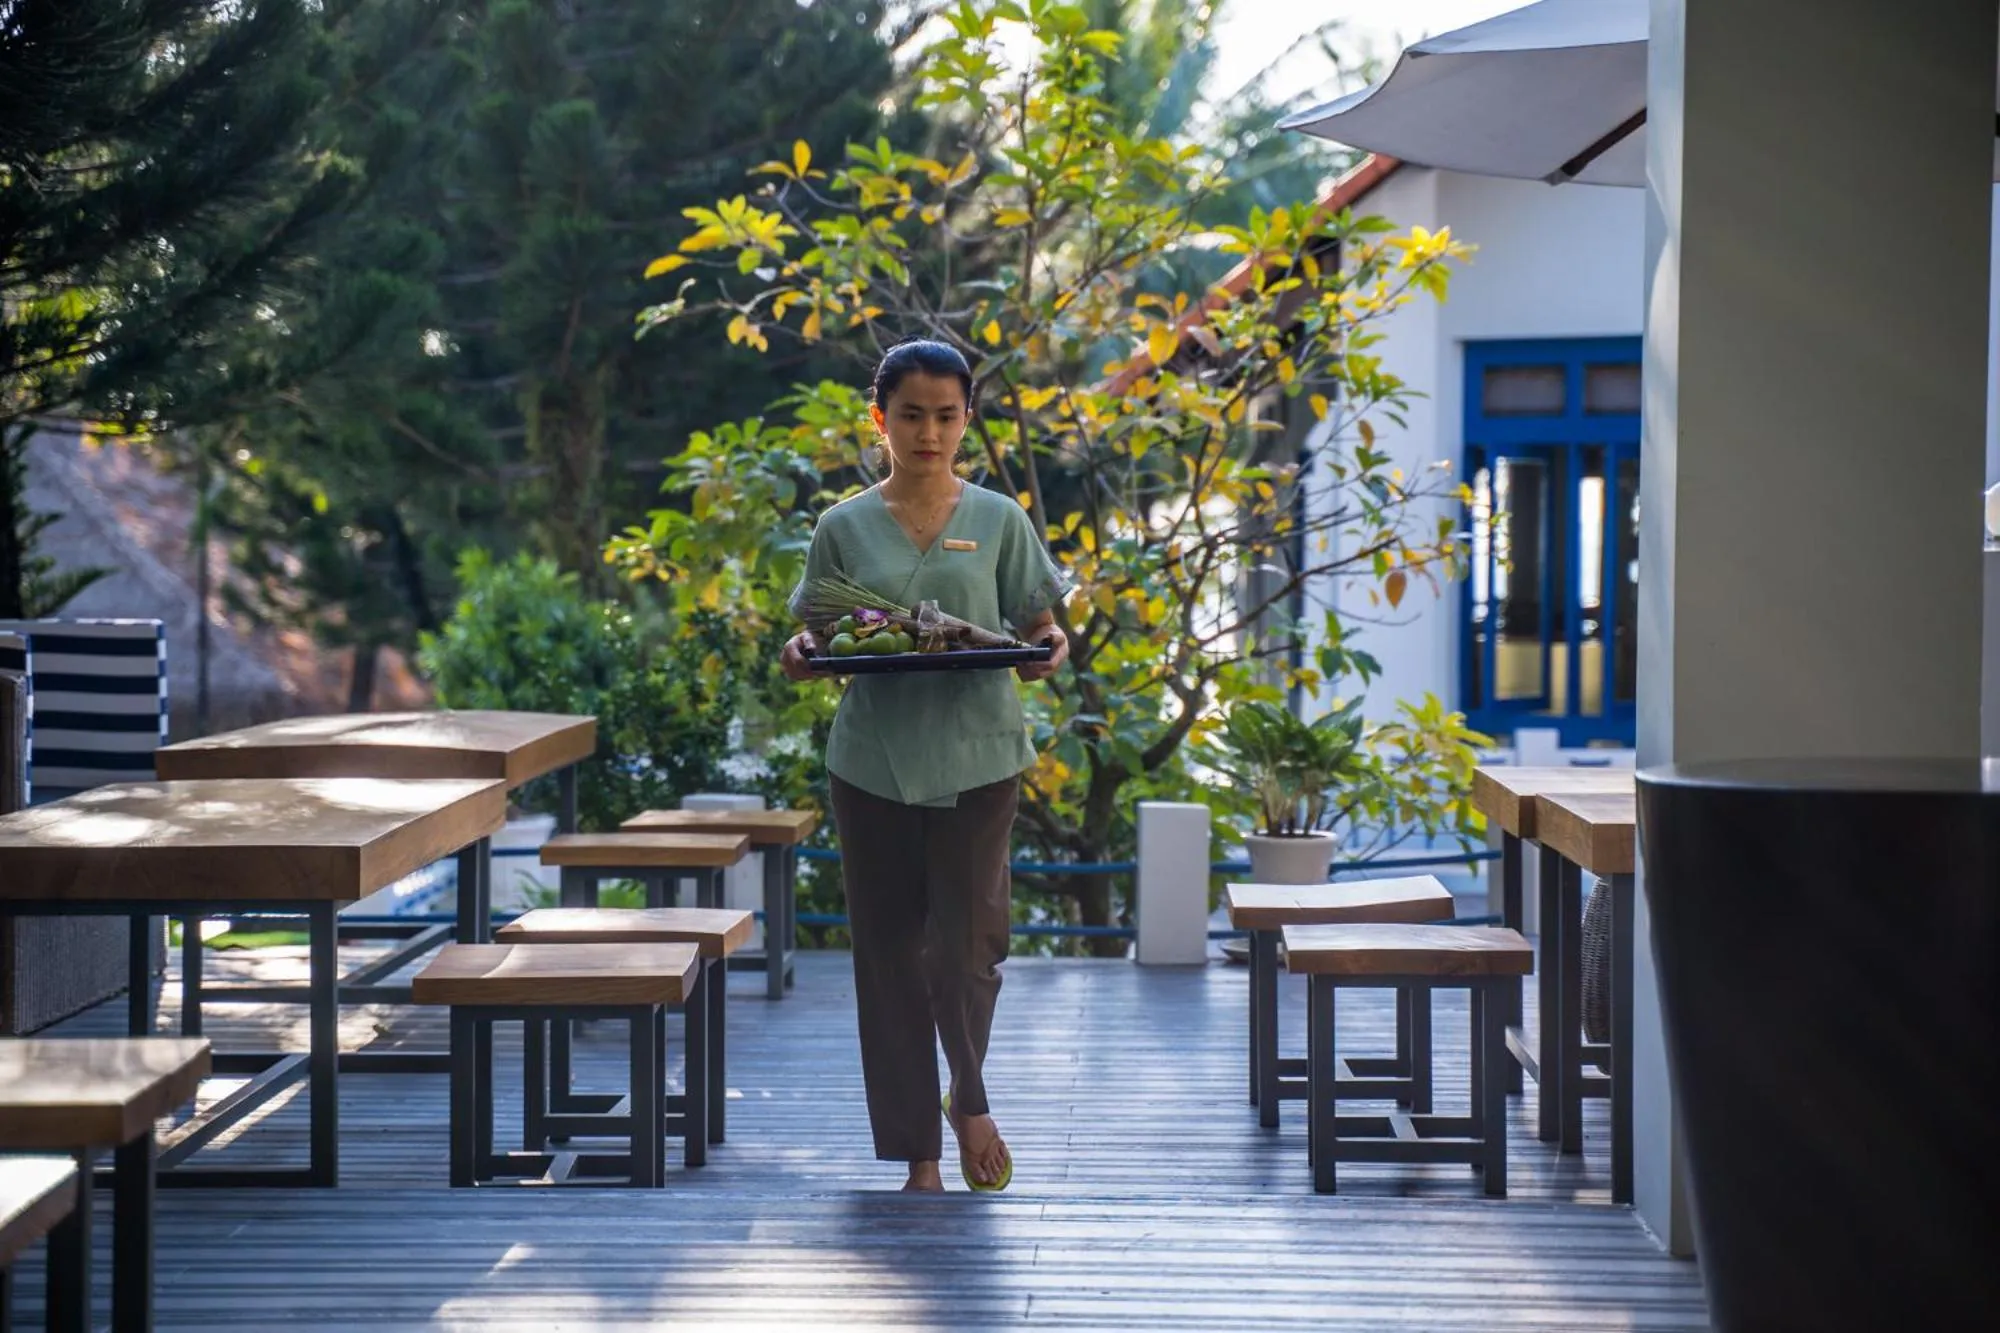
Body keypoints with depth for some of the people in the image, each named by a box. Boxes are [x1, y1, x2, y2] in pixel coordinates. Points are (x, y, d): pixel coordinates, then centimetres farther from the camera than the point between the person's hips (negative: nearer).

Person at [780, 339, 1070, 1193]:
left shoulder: (999, 521, 5)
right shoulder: (843, 528, 6)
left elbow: (1037, 626, 6)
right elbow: (817, 640, 8)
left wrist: (1048, 651, -16)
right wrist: (802, 656, -14)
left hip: (976, 755, -1)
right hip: (873, 760, 1)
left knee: (968, 940, -6)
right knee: (889, 952, 3)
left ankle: (970, 1098, 24)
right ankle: (918, 1154, 13)